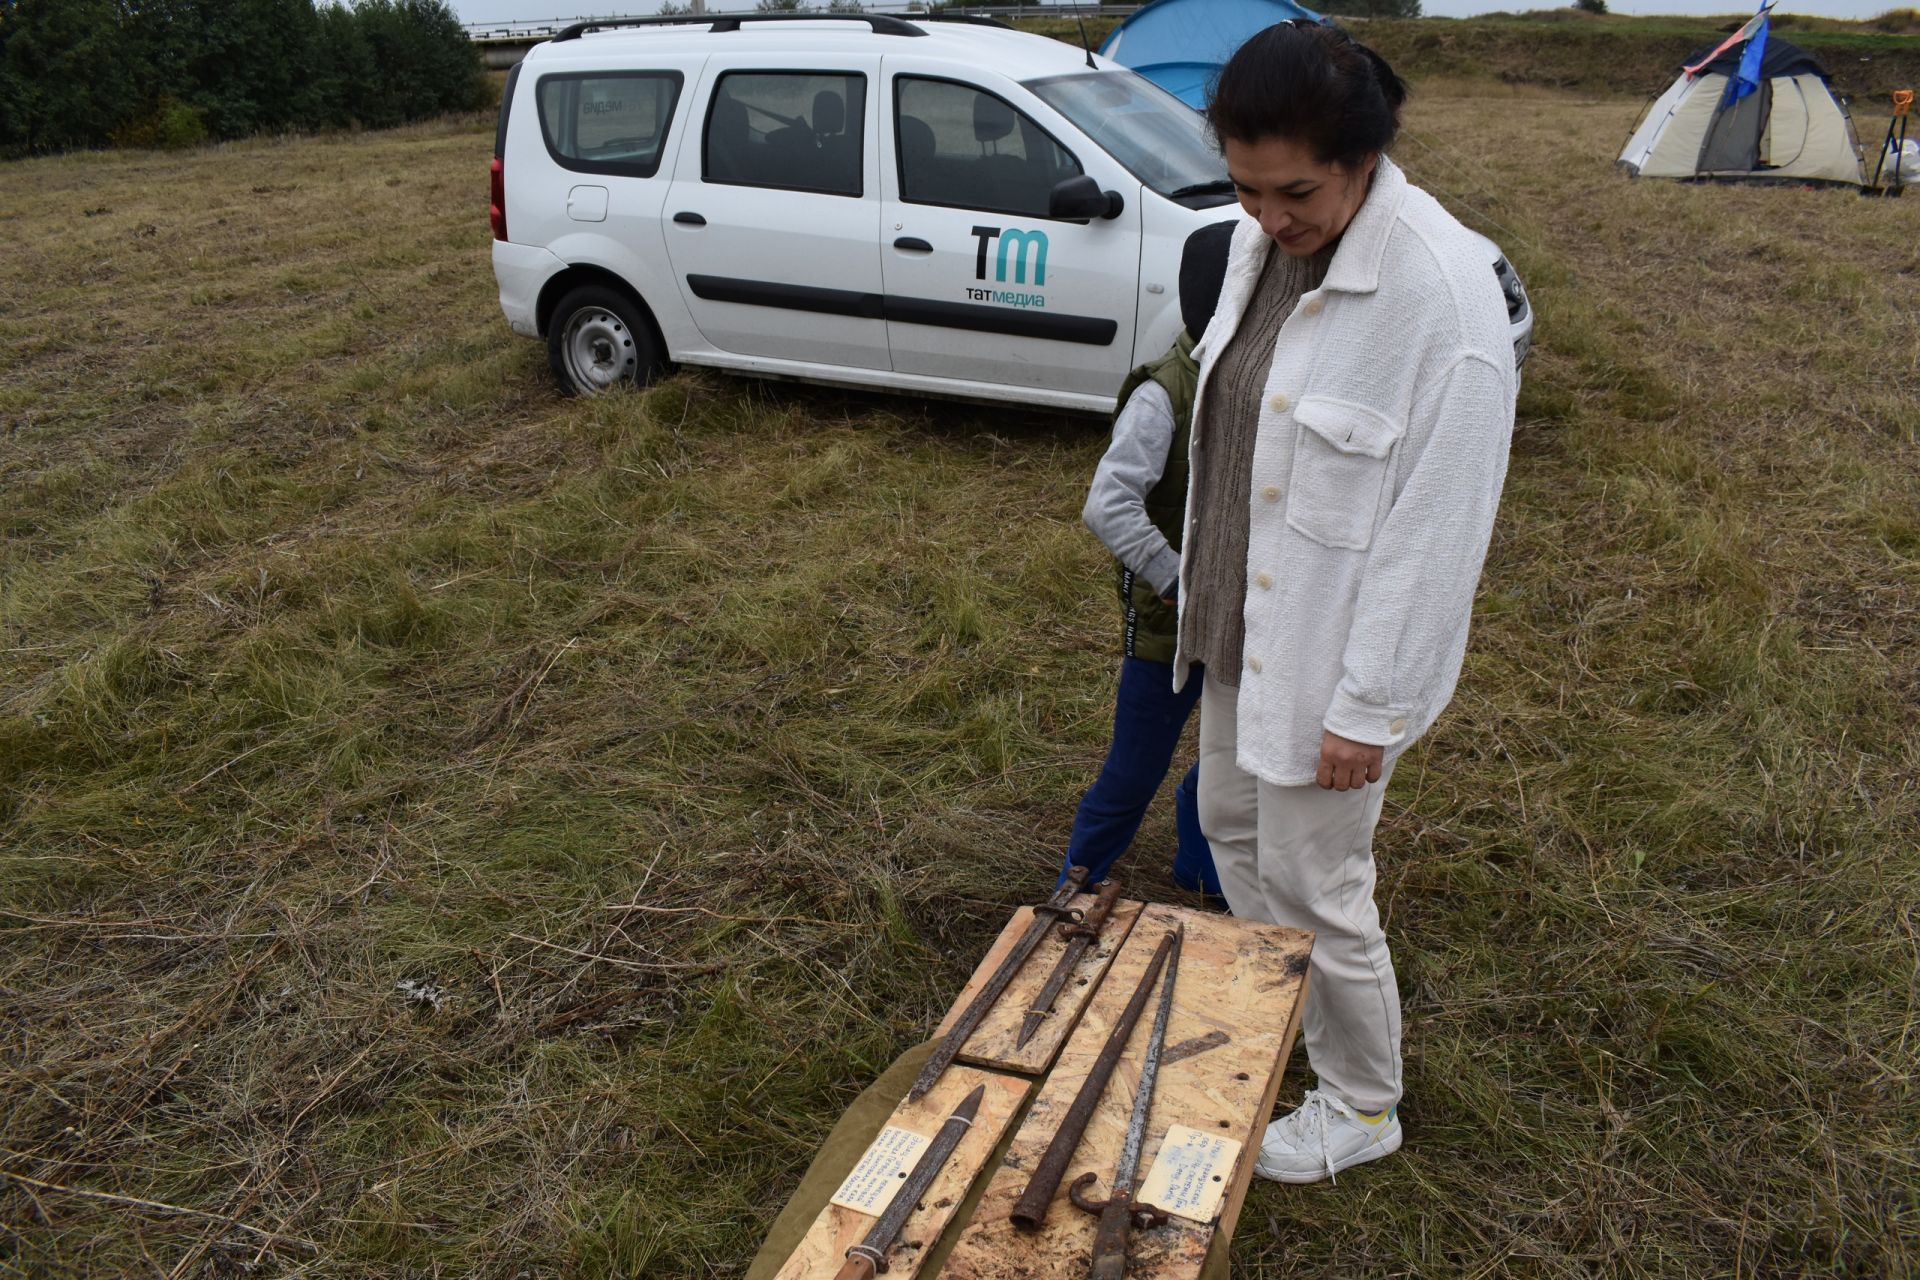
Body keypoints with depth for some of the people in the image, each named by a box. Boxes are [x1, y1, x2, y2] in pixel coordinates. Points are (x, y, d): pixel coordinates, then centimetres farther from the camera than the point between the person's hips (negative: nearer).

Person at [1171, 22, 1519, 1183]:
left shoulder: (1441, 293, -26)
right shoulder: (1263, 243, -2)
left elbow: (1437, 529, -22)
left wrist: (1368, 706, -18)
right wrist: (1207, 591, 15)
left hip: (1334, 650, -8)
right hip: (1243, 620, 8)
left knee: (1313, 884, 8)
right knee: (1234, 828, 24)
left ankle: (1363, 1108, 35)